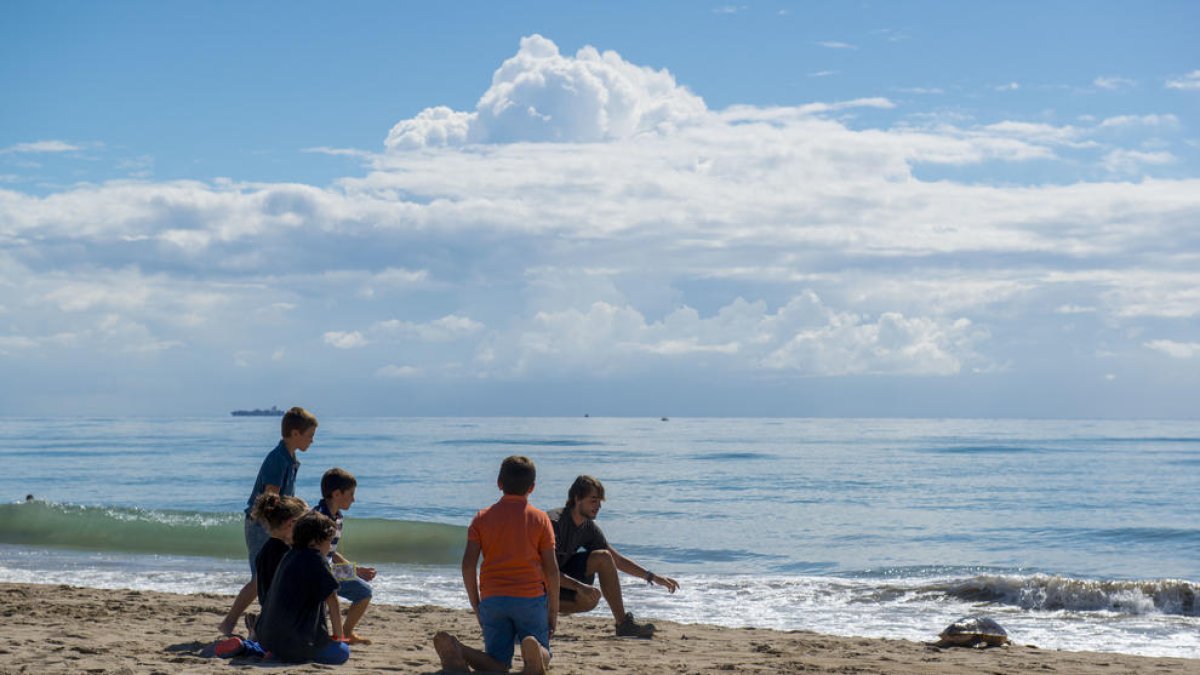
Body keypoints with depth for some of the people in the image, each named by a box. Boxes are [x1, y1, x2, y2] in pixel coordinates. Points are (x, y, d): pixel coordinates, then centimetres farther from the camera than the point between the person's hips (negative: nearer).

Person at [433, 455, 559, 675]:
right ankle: (535, 650, -30)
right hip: (531, 598, -2)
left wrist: (476, 606, 10)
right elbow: (551, 569, 0)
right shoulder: (540, 519, 3)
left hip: (492, 599, 2)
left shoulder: (482, 518, 7)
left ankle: (455, 650, -23)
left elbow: (468, 565, 0)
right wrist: (553, 610, 8)